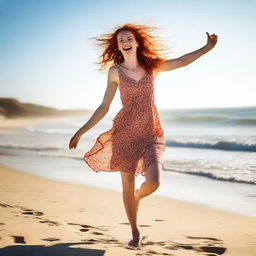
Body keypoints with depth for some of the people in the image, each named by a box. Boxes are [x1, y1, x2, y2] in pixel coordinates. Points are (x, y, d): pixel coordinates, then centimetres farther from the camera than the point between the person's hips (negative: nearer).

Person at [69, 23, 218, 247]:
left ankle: (138, 196, 23)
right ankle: (135, 232, 23)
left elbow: (181, 61, 15)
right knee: (127, 185, 2)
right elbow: (104, 108, 5)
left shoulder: (152, 66, 6)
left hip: (151, 133, 1)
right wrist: (81, 132, 1)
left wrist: (207, 48, 7)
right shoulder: (115, 72, 2)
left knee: (153, 182, -16)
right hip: (125, 133, -1)